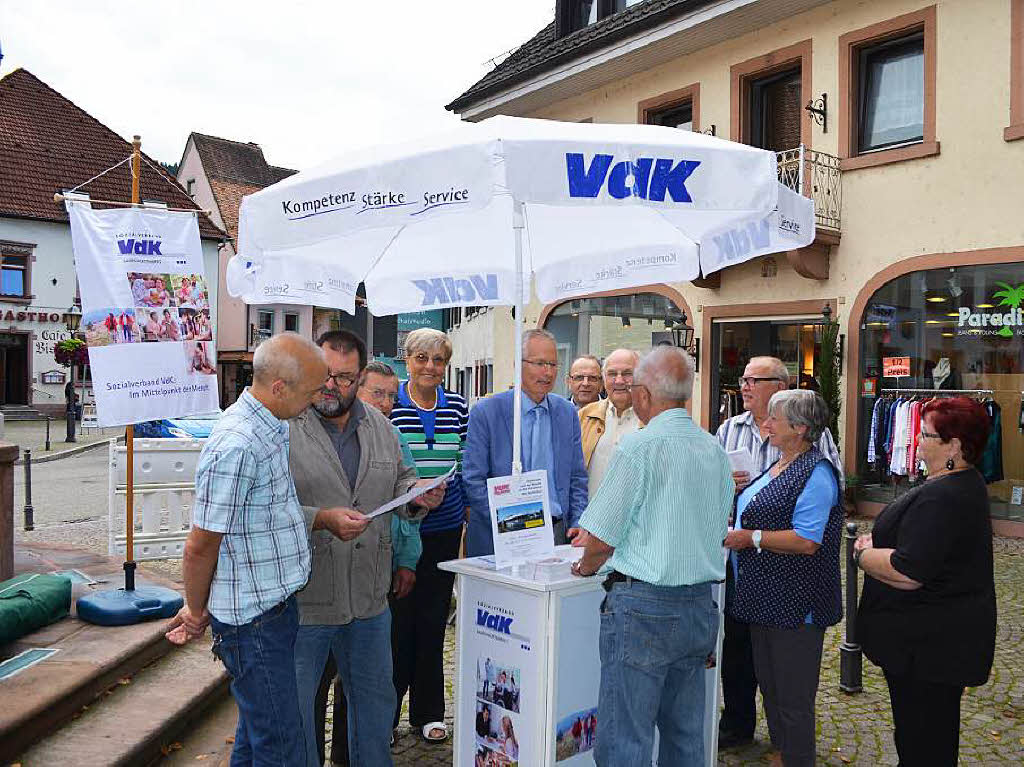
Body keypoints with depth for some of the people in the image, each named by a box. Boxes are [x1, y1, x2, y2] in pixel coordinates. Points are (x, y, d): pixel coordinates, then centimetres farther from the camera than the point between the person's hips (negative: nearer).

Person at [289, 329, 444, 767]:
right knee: (295, 708, 10)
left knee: (375, 698, 21)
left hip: (369, 598, 6)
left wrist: (416, 496, -3)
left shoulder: (379, 425, 8)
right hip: (302, 602, -5)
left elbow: (398, 481, 18)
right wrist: (322, 520, -29)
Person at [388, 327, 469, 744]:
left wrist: (469, 506, 7)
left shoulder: (458, 406, 6)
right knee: (398, 619, 2)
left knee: (434, 619, 12)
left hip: (445, 528, 3)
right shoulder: (387, 406, -5)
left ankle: (428, 711, 27)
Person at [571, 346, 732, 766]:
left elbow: (602, 540, -15)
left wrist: (586, 566, 9)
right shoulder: (716, 450, 8)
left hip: (644, 607, -7)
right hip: (701, 606, 8)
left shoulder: (639, 445, -14)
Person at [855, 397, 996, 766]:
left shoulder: (942, 498, -27)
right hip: (944, 635, 10)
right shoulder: (965, 482, 8)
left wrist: (862, 553, -14)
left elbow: (906, 572, -32)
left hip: (930, 642, -10)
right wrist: (877, 542, 3)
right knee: (934, 726, 24)